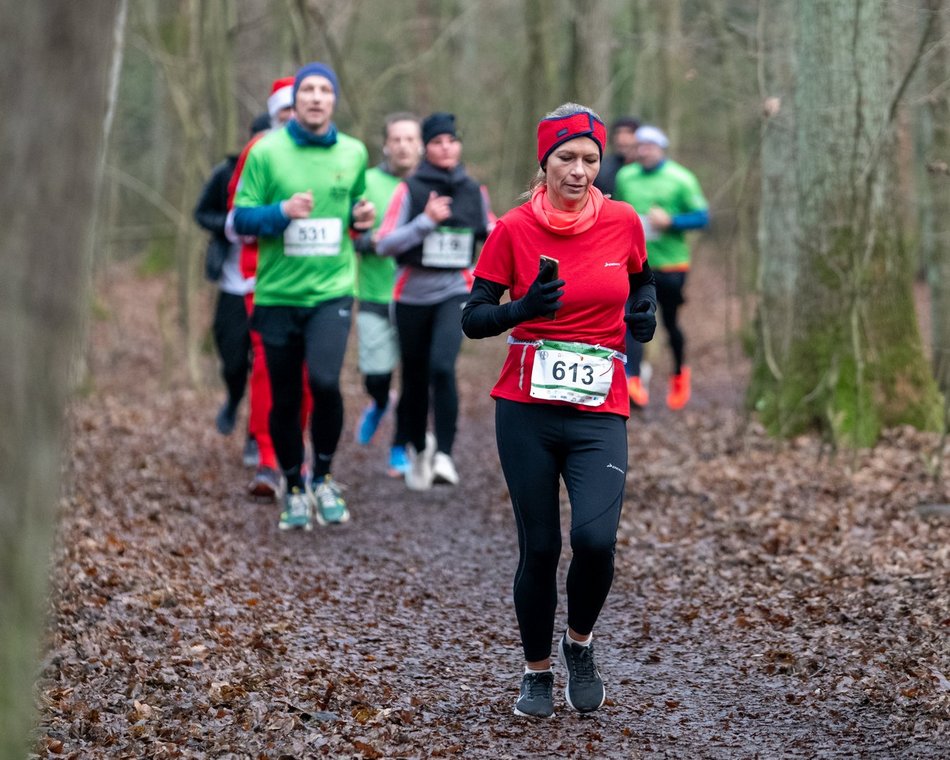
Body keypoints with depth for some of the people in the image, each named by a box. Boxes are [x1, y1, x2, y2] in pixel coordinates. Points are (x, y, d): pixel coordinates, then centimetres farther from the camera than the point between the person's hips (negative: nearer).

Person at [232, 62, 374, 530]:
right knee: (284, 400, 7)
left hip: (332, 289, 0)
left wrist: (362, 219, -1)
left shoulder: (353, 153, 7)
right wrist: (282, 211, -20)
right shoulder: (266, 151, -2)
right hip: (278, 294, 0)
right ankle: (294, 490, 27)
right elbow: (240, 218, -2)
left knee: (324, 381, -20)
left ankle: (323, 478, 3)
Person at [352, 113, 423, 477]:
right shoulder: (367, 183, 0)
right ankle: (379, 403, 32)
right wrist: (372, 240, -20)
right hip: (376, 297, -1)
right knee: (376, 373, -5)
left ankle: (400, 448, 17)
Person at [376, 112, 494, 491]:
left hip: (455, 292, 0)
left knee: (442, 366, -23)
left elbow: (490, 231, 20)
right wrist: (426, 221, -21)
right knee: (415, 378, 9)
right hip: (413, 294, 0)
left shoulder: (474, 191, 5)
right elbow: (384, 243, -10)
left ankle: (444, 455, -20)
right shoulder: (409, 190, -4)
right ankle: (418, 450, 34)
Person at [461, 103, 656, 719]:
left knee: (595, 538, -18)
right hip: (527, 410, 0)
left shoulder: (623, 222, 2)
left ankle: (580, 643, 11)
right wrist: (523, 308, -20)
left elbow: (641, 281, 22)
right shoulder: (514, 229, -3)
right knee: (539, 547, 1)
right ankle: (538, 672, 23)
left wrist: (647, 312, 0)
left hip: (600, 411, 0)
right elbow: (473, 320, -1)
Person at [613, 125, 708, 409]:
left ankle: (679, 374, 36)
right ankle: (633, 381, -25)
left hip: (670, 265, -2)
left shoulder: (681, 179, -5)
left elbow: (702, 217, -6)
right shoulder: (625, 177, 6)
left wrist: (670, 221, -20)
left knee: (670, 322, 10)